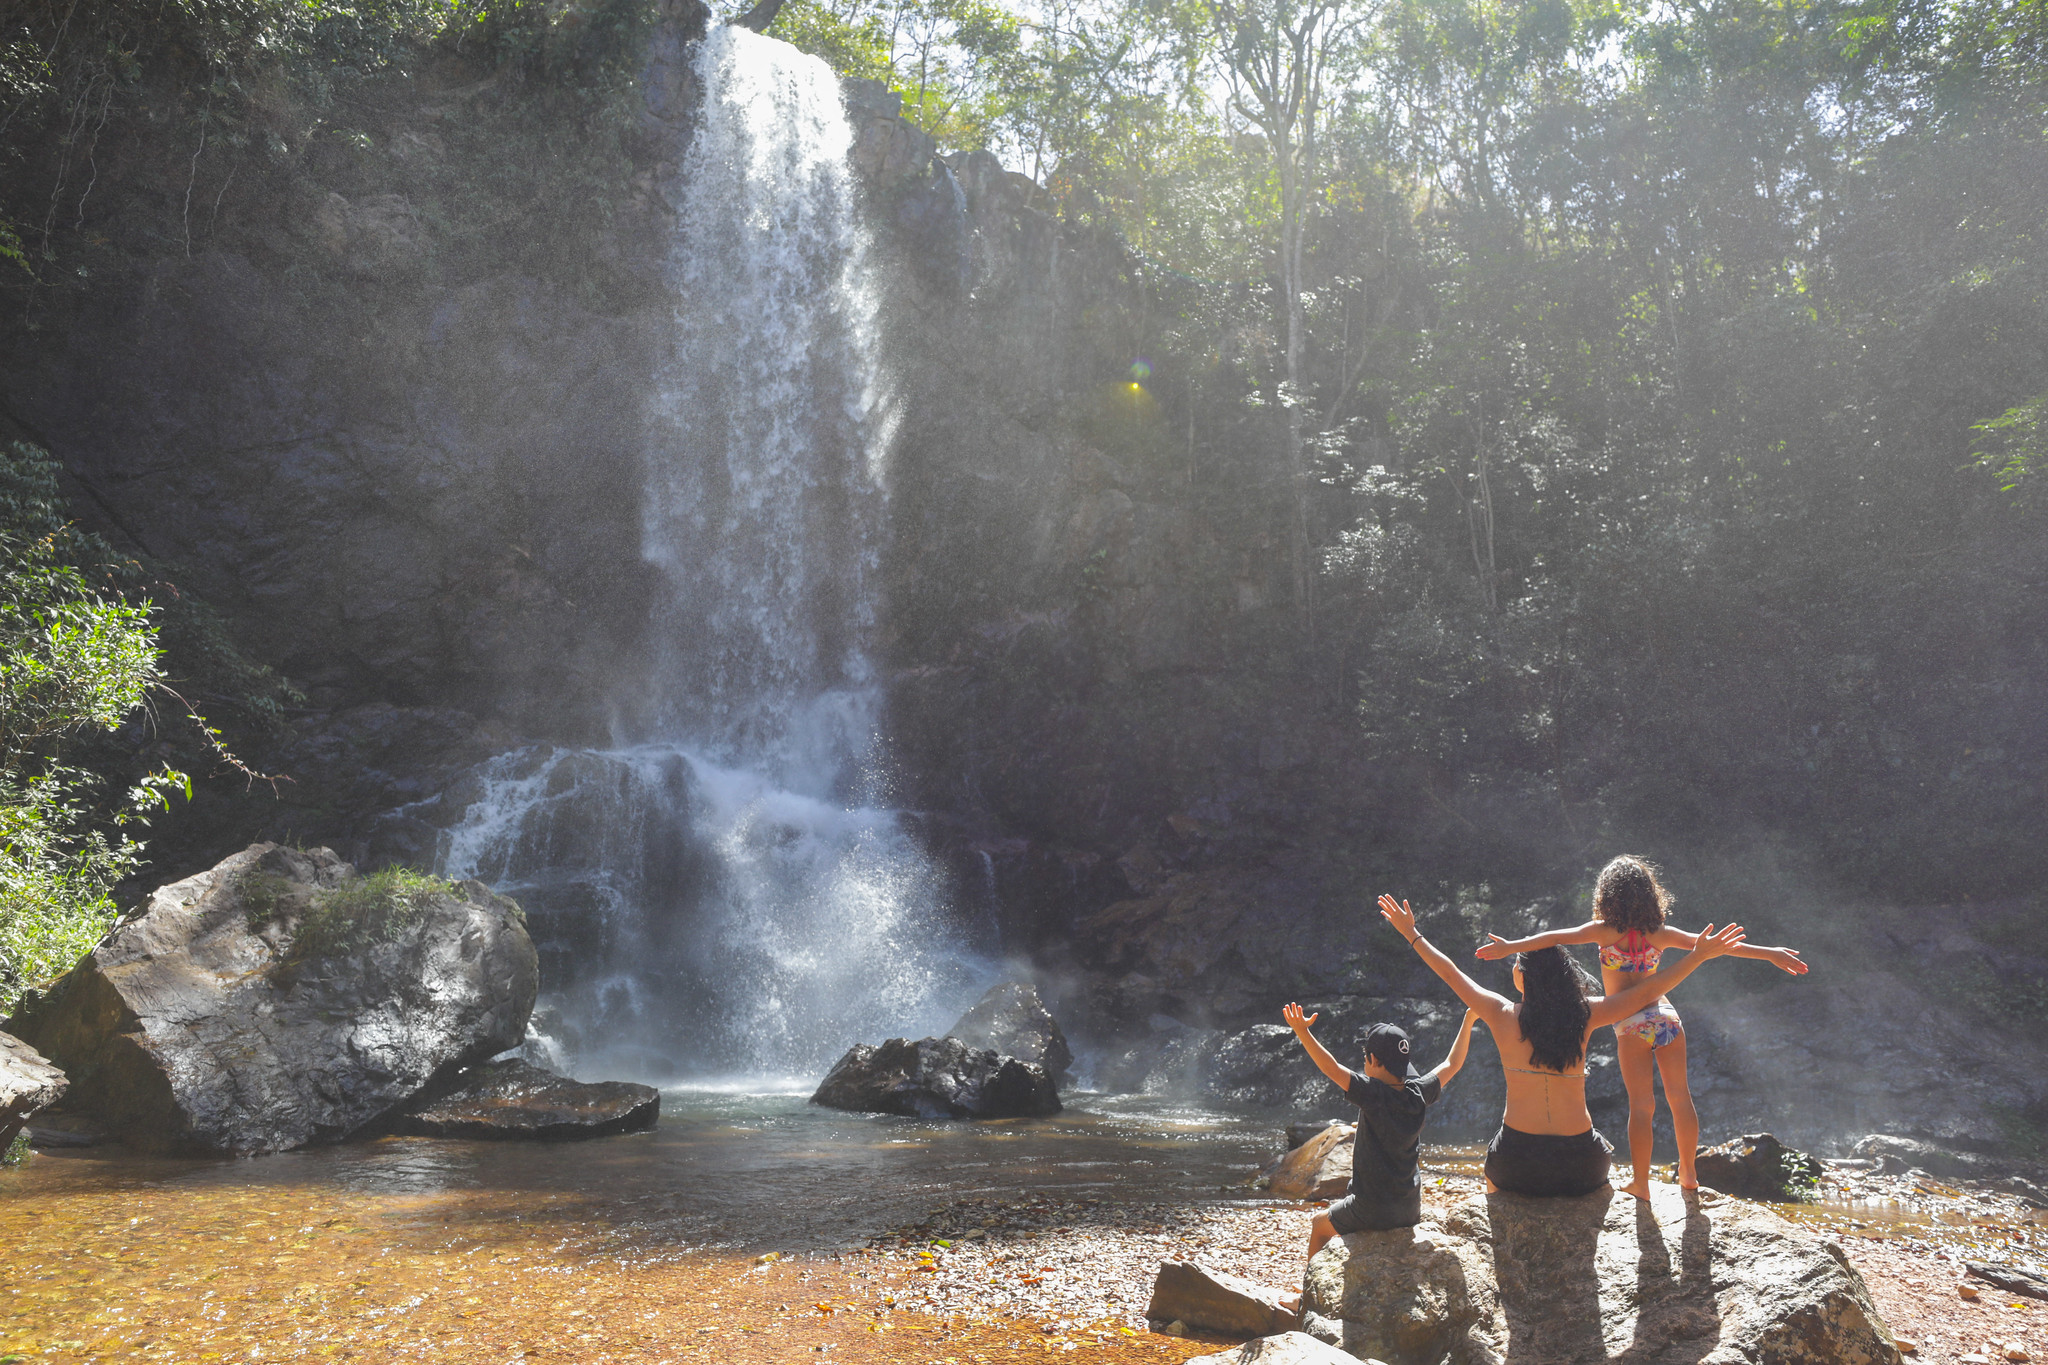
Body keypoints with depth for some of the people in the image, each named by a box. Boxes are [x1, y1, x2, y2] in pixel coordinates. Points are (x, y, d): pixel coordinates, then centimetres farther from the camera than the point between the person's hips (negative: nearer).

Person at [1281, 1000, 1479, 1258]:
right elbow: (1452, 1064, 10)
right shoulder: (1418, 1094, -5)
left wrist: (1302, 1031, -29)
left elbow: (1331, 1068, -28)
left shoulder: (1373, 1094, -20)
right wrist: (1469, 1020, 18)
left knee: (1319, 1225, 21)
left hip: (1372, 1213, -6)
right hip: (1411, 1212, 6)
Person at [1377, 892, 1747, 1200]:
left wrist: (1411, 934, 17)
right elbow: (1645, 993, 3)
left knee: (1492, 1172, 35)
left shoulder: (1503, 1016, -7)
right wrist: (1699, 955, 10)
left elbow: (1450, 974, 6)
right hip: (1580, 1166, 1)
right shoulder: (1584, 1014, -5)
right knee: (1603, 1158, 37)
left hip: (1519, 1165, -1)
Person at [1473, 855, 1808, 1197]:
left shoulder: (1604, 931, -3)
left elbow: (1558, 937, -14)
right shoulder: (1660, 933, 6)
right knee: (1680, 1096, 14)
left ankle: (1641, 1183, 8)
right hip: (1666, 1016, 3)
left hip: (1632, 1026, -3)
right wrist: (1770, 954, 15)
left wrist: (1510, 947, -18)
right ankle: (1688, 1173, 26)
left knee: (1641, 1105, 3)